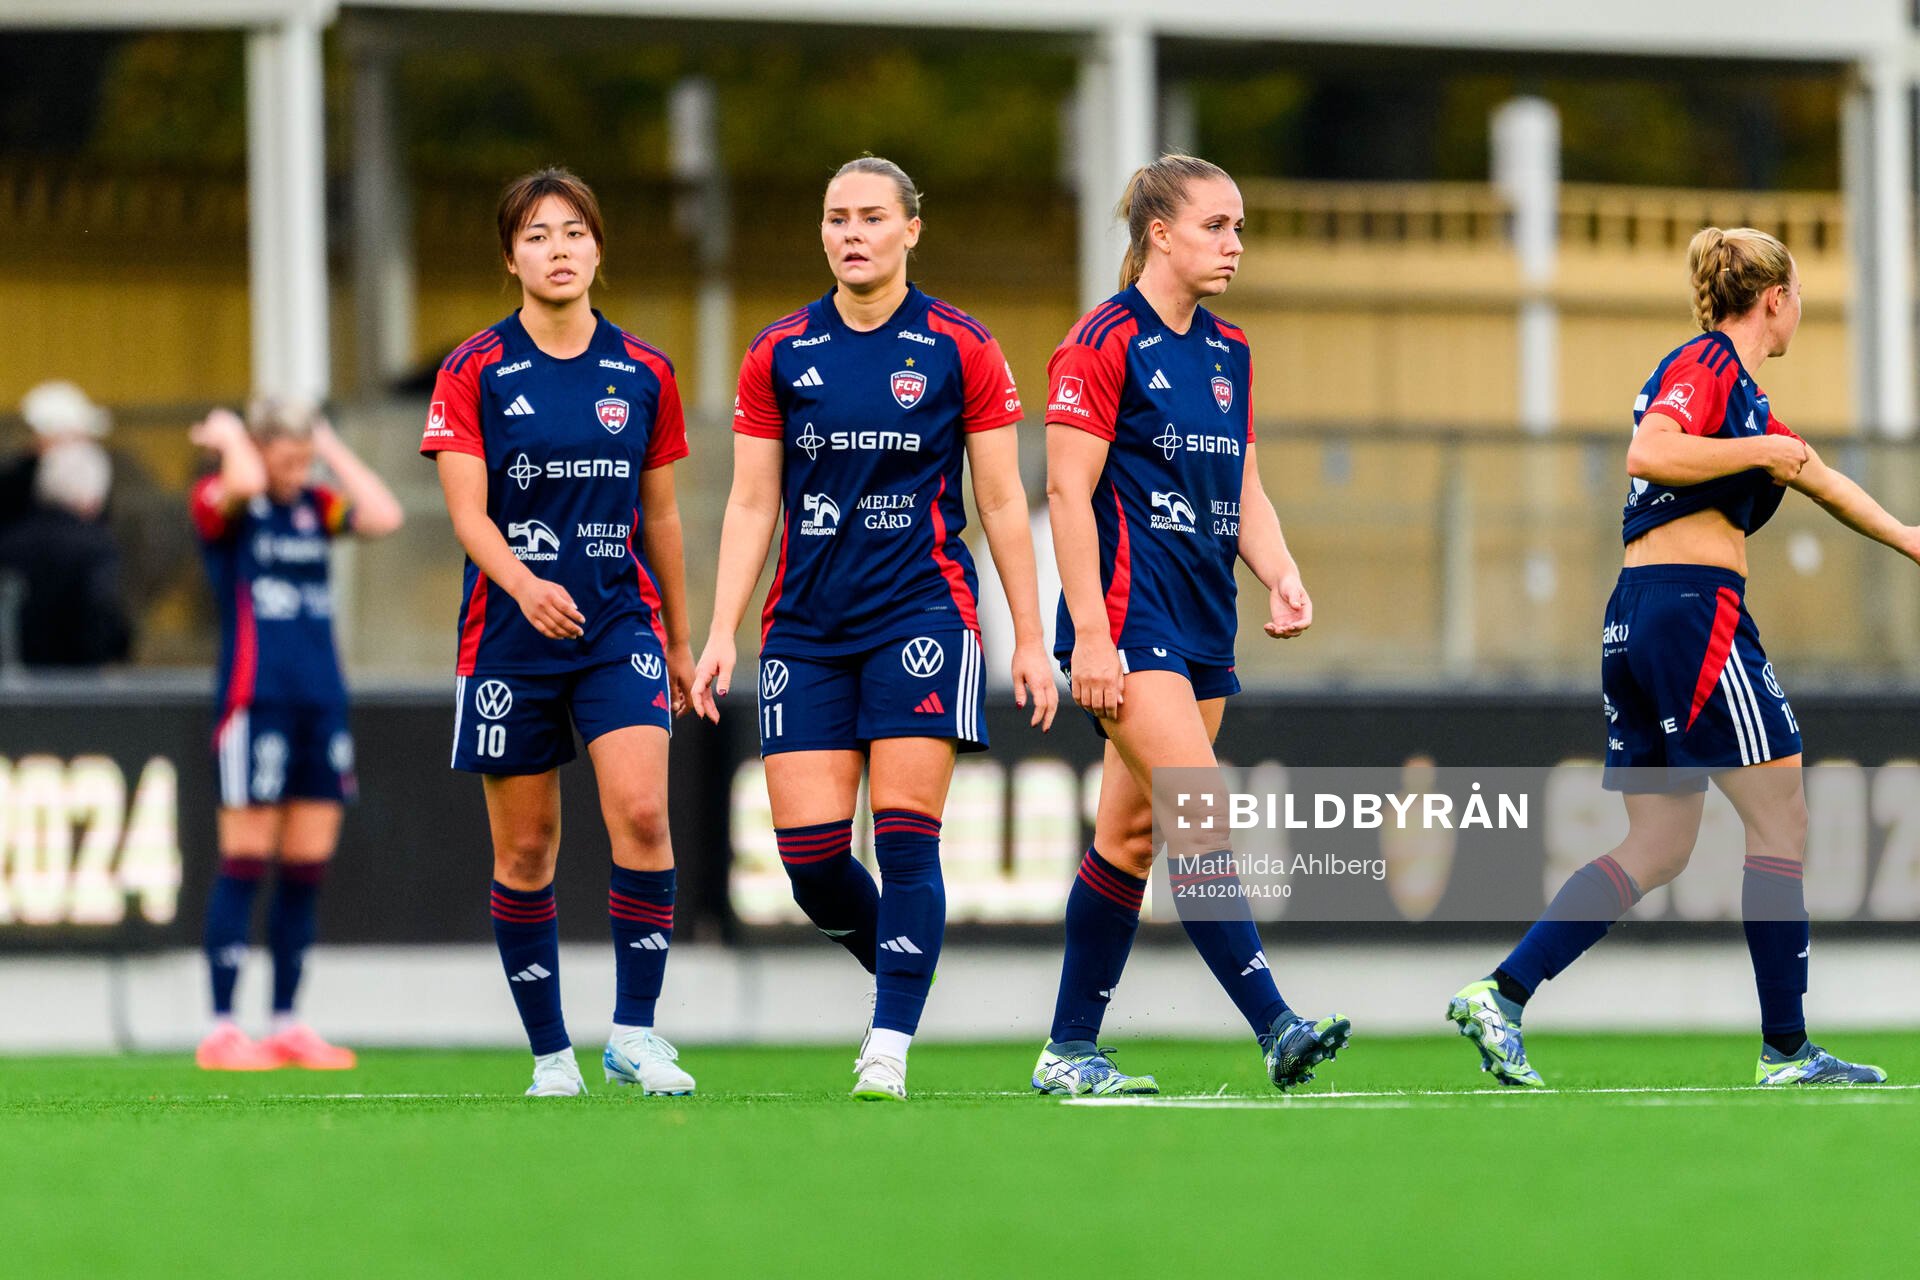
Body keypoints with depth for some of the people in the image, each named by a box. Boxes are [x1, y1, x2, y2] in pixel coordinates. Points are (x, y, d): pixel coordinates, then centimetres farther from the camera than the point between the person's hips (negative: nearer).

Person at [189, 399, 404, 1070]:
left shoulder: (316, 507, 12)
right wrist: (227, 437, -8)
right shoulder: (220, 502, -4)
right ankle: (221, 1032, -4)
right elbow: (247, 483, -27)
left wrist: (333, 450, 4)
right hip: (255, 700, -6)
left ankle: (287, 1024, 12)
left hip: (322, 703, 6)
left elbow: (383, 516, -4)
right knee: (245, 864, -6)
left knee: (307, 868, 6)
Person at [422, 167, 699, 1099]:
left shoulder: (644, 374, 7)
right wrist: (524, 584, -28)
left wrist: (680, 641, 18)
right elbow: (469, 514, -9)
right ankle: (549, 1051, 14)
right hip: (510, 634, -1)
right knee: (525, 849, 3)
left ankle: (634, 1031, -12)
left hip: (620, 622, 1)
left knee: (641, 812, -19)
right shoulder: (474, 374, -1)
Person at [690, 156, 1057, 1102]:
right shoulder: (777, 355, 8)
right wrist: (722, 633, 1)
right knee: (808, 851, -4)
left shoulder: (960, 349, 2)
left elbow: (1001, 501, 5)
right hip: (806, 626, 3)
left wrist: (1029, 639, 2)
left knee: (905, 838, -11)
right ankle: (899, 971, 23)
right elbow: (751, 504, 9)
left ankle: (888, 1047, -8)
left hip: (922, 615, -3)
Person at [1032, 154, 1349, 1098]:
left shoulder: (1228, 353, 16)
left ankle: (1069, 1051, 14)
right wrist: (1090, 634, -18)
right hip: (1131, 622, -8)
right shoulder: (1104, 342, -9)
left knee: (1132, 836, 9)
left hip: (1202, 626, 8)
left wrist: (1283, 578, 1)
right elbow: (1068, 489, -13)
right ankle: (1275, 1027, -25)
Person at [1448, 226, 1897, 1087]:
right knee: (1780, 819, -3)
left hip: (1636, 619, 10)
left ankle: (1499, 997, 0)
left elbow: (1816, 476, 36)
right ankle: (1786, 1051, -1)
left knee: (1658, 848, 9)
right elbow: (1649, 453, -23)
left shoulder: (1737, 389, 24)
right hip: (1693, 603, -10)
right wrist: (1761, 451, -14)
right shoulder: (1709, 364, -6)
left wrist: (1903, 537, 45)